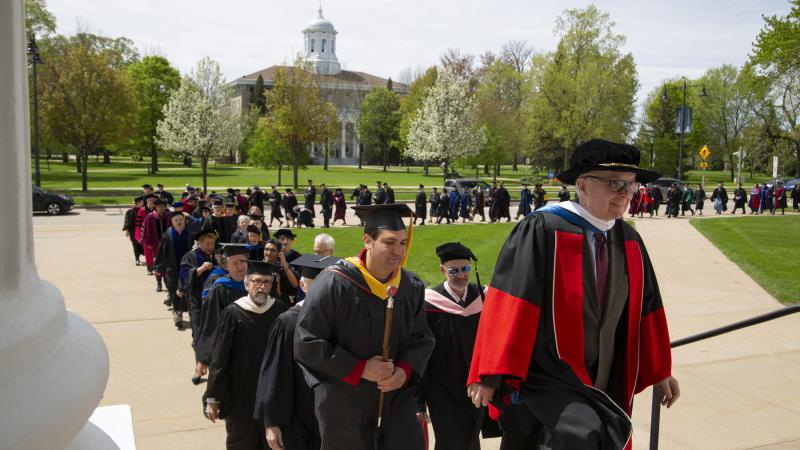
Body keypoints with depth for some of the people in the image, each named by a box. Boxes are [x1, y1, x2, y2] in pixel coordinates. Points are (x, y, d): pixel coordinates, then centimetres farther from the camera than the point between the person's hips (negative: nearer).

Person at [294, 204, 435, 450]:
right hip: (343, 401, -3)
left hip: (398, 397, 4)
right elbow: (307, 343, -16)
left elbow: (422, 338, 8)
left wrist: (406, 370, -12)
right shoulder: (334, 283, -17)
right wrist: (360, 369, -18)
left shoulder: (411, 287, -2)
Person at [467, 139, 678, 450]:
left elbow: (646, 308, 13)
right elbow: (510, 306, -19)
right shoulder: (542, 230, -16)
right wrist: (491, 374, -21)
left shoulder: (629, 241, 4)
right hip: (547, 374, -7)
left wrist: (659, 371, 18)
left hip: (605, 380, 7)